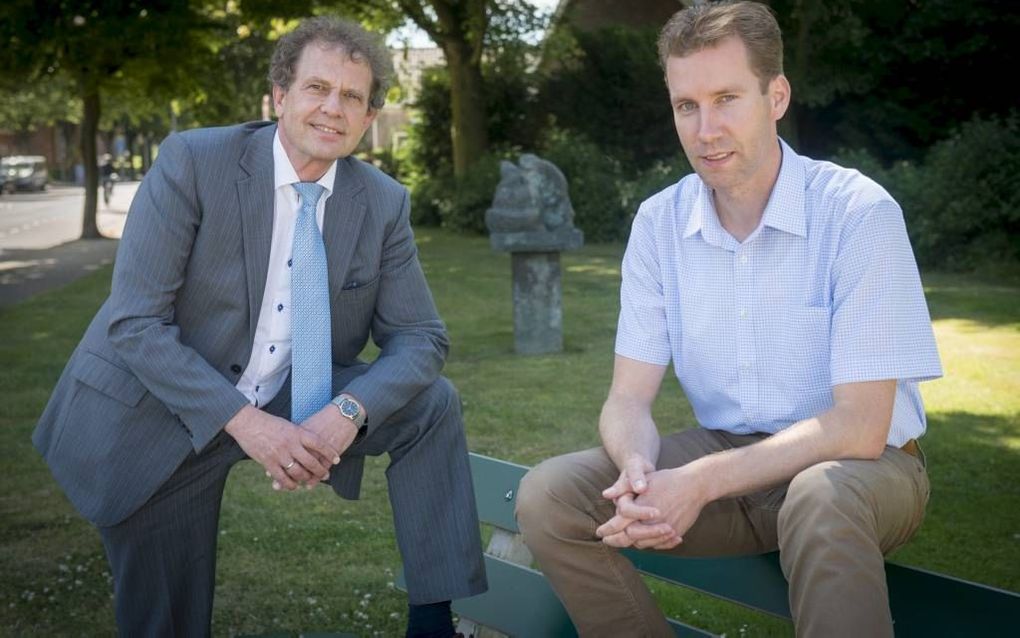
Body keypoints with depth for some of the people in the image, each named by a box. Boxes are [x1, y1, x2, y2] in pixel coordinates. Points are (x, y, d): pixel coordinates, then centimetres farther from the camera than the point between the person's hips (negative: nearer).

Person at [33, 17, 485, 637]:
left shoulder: (384, 203, -5)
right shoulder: (192, 162, -16)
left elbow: (420, 339, -5)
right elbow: (135, 322, -19)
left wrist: (347, 412, -26)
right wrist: (245, 422, -28)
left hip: (287, 402, 3)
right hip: (159, 415, -3)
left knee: (431, 402, -13)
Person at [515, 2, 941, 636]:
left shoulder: (859, 212, -17)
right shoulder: (659, 223, -2)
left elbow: (859, 427, -20)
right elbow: (629, 398, -3)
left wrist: (699, 483, -28)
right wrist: (639, 469, -27)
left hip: (859, 465, -4)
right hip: (727, 454, 5)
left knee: (821, 498, -39)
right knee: (548, 496, -15)